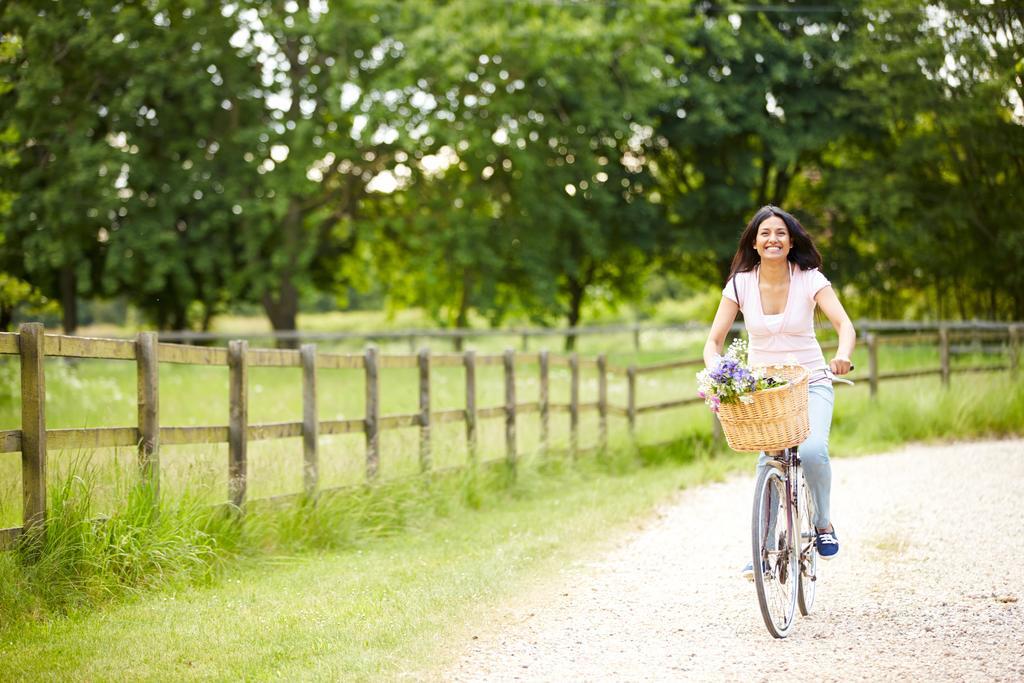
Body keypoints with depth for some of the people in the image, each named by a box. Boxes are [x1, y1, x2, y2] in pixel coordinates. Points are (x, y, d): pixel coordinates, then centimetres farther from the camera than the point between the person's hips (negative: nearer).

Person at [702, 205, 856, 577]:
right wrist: (715, 372, -26)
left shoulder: (809, 279, -9)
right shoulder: (740, 284, -5)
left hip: (810, 382, -2)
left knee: (812, 451, -25)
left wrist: (843, 354, -43)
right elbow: (714, 340, -5)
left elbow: (844, 324, -21)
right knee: (769, 461, -14)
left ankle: (823, 525, 0)